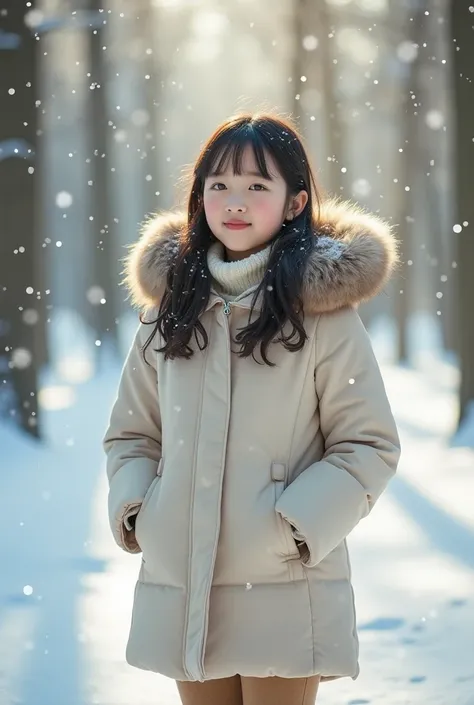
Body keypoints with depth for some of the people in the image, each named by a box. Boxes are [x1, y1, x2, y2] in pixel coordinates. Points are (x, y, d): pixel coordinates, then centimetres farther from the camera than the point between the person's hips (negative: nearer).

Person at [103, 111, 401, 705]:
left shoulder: (324, 310, -5)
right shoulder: (171, 304, 9)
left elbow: (369, 447, -4)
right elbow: (131, 433, 15)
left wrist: (294, 525, -15)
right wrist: (134, 512, -2)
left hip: (284, 593, -4)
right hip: (179, 588, 4)